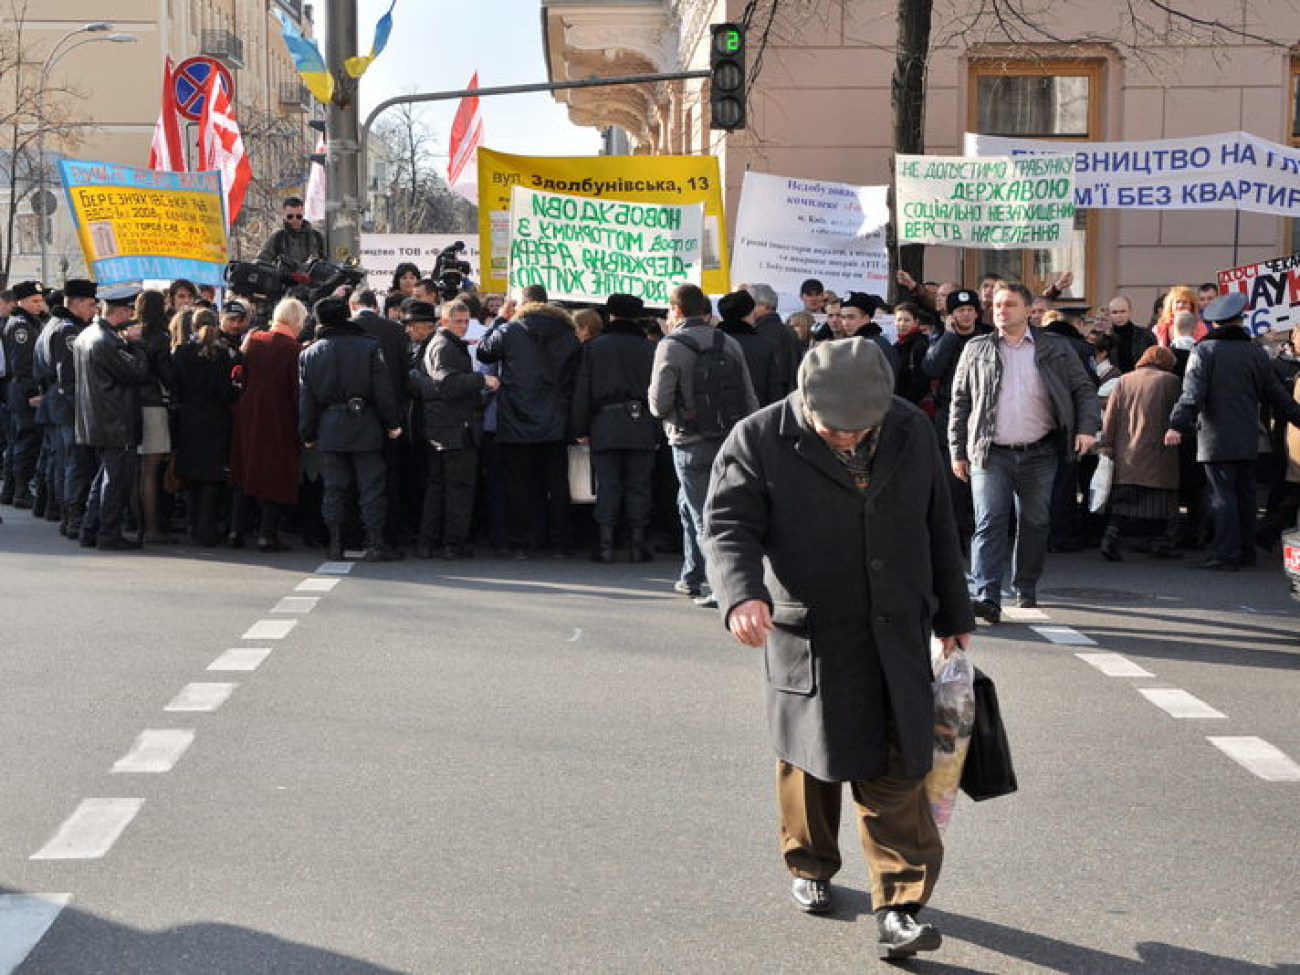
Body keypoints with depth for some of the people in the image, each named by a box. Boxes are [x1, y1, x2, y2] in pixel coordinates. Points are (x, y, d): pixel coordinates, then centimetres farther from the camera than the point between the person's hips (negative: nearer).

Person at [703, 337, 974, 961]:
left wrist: (953, 615, 17)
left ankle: (899, 907, 1)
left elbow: (939, 530, 11)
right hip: (808, 635, -1)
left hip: (897, 635, 2)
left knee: (895, 773, -2)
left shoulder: (912, 432, 1)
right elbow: (729, 526, -15)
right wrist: (742, 594, -34)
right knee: (811, 757, 14)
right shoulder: (759, 441, -11)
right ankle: (810, 868, 37)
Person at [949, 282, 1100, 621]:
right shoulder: (976, 350, 7)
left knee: (1034, 523, 9)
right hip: (991, 454, -1)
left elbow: (1084, 389, 8)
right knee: (990, 523, -10)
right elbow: (960, 402, 9)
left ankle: (1026, 588, 25)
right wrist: (957, 451, 4)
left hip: (1039, 454, 1)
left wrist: (1087, 427, -8)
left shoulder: (1056, 348, 6)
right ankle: (987, 597, -16)